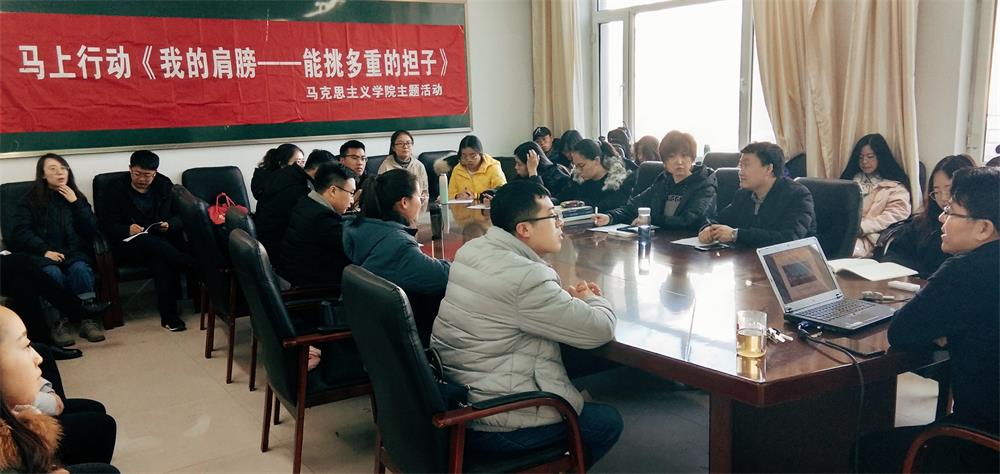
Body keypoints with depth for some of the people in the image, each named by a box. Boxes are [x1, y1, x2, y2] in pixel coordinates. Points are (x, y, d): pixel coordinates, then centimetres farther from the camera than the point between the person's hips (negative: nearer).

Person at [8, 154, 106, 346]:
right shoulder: (30, 200, 11)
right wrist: (45, 251, -16)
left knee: (81, 269, -33)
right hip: (42, 255, -2)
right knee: (53, 273, -36)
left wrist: (75, 203, -2)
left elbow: (91, 231, 8)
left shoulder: (77, 197, 19)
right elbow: (20, 232, -1)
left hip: (73, 253, 2)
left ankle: (88, 320, -31)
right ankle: (58, 323, -31)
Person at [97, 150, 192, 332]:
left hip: (162, 241, 2)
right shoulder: (116, 189, 5)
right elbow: (106, 223, -2)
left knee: (161, 258, -35)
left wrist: (170, 225, -12)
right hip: (129, 244, -1)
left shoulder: (165, 185, 12)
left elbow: (180, 215, 12)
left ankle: (169, 315, -35)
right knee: (150, 242, -39)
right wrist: (127, 229, -23)